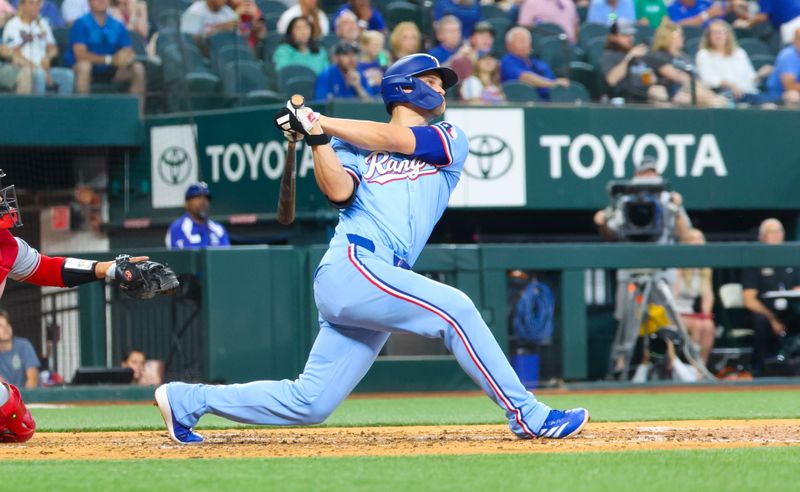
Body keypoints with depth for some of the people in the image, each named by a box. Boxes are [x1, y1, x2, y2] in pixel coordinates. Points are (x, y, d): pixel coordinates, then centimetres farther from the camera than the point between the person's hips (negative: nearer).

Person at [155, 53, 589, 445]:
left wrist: (319, 122, 7)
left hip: (377, 285, 5)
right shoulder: (351, 147, 15)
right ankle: (526, 415, -18)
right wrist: (316, 136, -13)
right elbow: (338, 190, -4)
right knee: (454, 309, -22)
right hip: (350, 267, -5)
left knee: (309, 404, 3)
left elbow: (393, 140, 4)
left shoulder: (451, 141, 19)